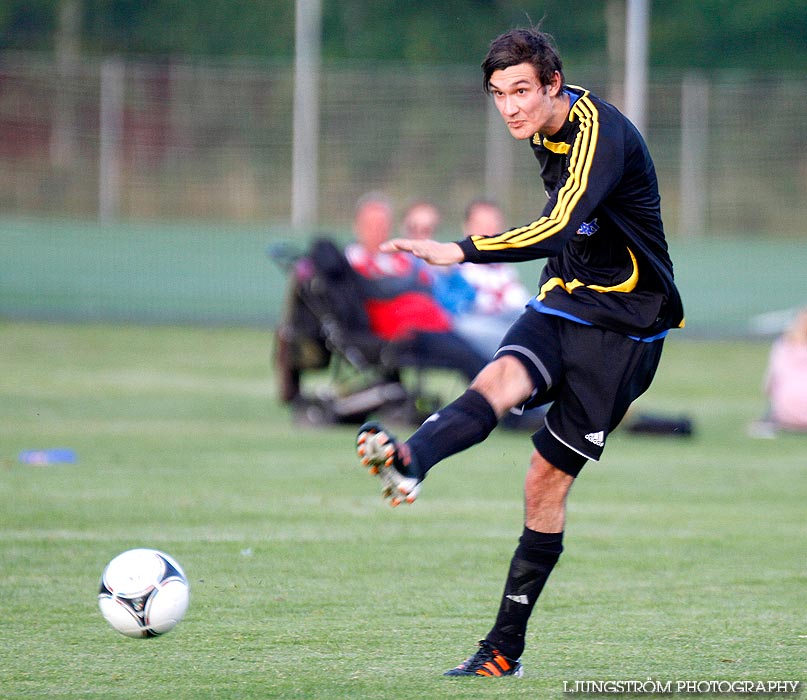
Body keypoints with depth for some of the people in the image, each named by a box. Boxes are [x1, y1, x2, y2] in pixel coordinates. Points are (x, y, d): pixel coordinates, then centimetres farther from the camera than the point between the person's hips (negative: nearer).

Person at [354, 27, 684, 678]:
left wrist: (461, 252, -51)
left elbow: (558, 228, -39)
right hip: (562, 304, 7)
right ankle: (408, 461, -53)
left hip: (622, 324, -7)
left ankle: (506, 647, 1)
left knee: (548, 479, -6)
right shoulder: (548, 130, 6)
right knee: (502, 379, -26)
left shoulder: (601, 134, -22)